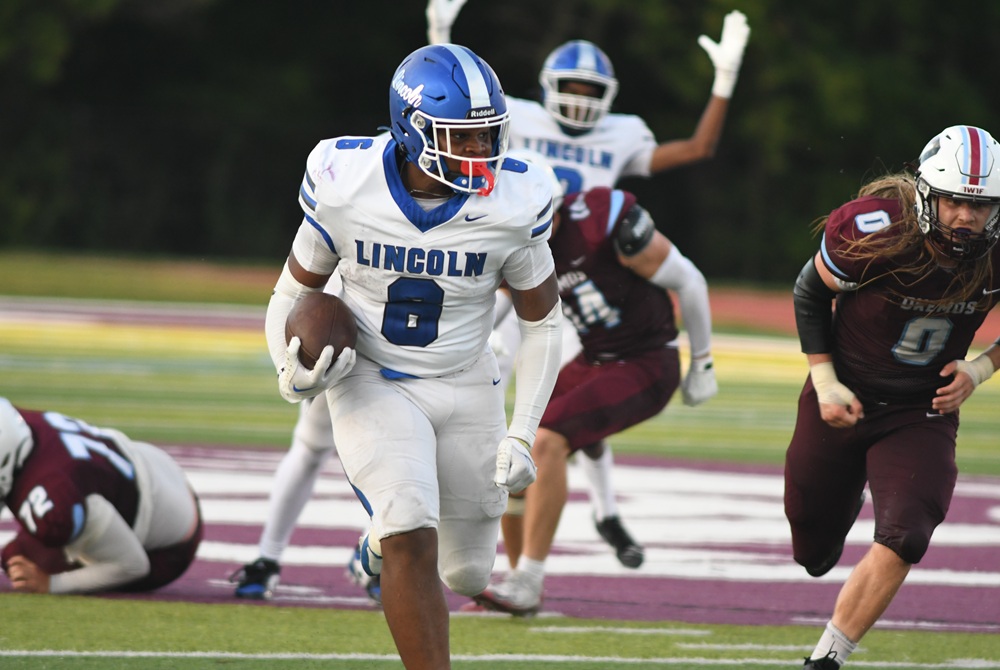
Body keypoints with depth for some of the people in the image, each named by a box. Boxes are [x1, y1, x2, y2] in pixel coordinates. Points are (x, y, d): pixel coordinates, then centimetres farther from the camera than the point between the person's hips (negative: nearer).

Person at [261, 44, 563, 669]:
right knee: (413, 541, -25)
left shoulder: (511, 206, -17)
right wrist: (294, 374, -22)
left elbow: (543, 321, -2)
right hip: (373, 384, -2)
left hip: (466, 389, 3)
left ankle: (385, 540, 50)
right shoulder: (346, 189, -19)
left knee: (467, 574, 14)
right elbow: (292, 294, -2)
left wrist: (522, 435, -8)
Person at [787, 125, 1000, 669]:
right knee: (815, 551, 14)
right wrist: (825, 383, -11)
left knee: (903, 538, -22)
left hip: (923, 414, 1)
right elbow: (810, 292, -7)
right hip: (845, 401, -1)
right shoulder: (875, 230, -26)